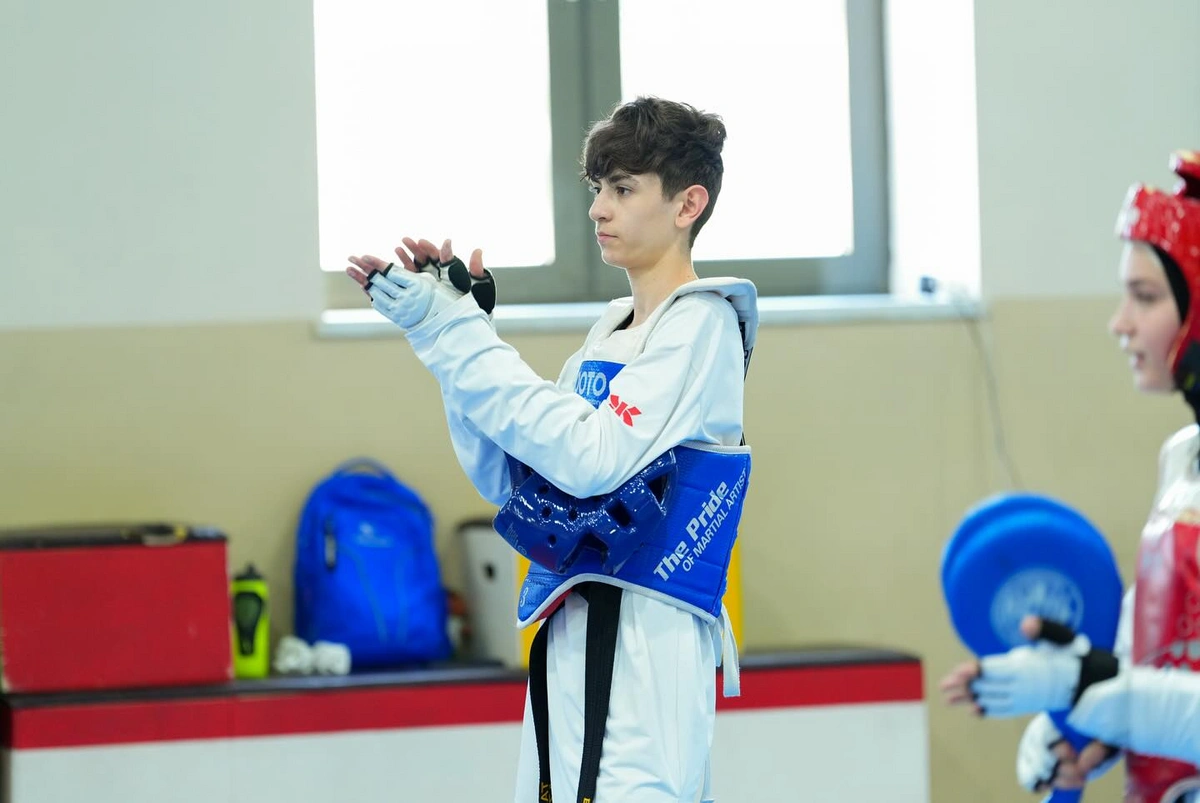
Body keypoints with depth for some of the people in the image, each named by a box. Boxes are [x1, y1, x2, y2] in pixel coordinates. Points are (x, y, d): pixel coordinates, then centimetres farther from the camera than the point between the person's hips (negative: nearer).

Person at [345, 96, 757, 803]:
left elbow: (593, 458, -18)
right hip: (570, 637, 9)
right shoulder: (609, 334, 20)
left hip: (644, 645, -9)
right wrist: (450, 326, 8)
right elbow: (510, 479, 17)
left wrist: (456, 336, -15)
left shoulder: (701, 323, -5)